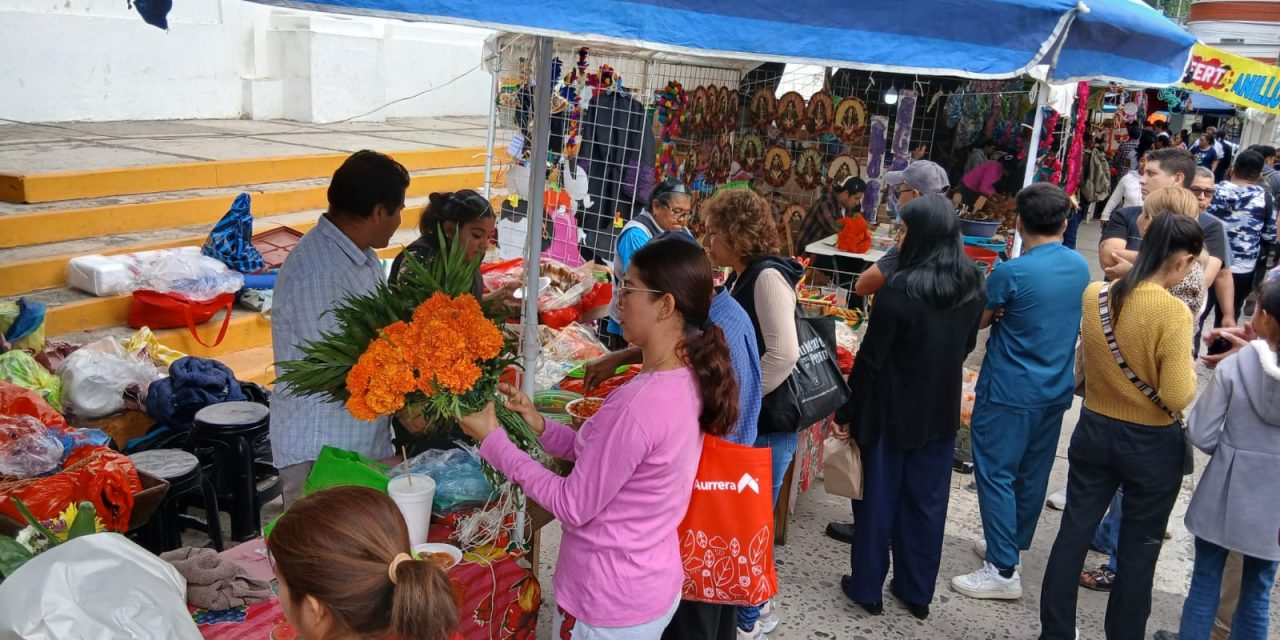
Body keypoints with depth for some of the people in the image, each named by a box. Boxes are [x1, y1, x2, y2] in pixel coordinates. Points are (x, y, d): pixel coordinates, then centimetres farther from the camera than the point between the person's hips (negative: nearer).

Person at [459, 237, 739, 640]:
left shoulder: (639, 405, -31)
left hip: (610, 604, -8)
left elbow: (573, 506, -21)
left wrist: (492, 440, -14)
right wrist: (540, 425, -2)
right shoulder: (688, 381, -3)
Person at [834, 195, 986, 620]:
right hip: (943, 410, 6)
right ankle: (917, 592, 28)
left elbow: (871, 359, -18)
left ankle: (868, 589, 23)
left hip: (893, 410, -5)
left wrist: (846, 412, -8)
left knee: (878, 498, 10)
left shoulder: (900, 289, -23)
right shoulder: (972, 285, -3)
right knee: (927, 501, 15)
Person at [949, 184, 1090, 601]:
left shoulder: (1012, 273, -20)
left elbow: (977, 321, -8)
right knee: (1033, 473, 17)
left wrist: (998, 313, 10)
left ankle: (1004, 570, 1)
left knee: (996, 474, -1)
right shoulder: (1080, 268, 2)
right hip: (1055, 390, 7)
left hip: (1009, 392, -7)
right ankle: (1013, 544, 34)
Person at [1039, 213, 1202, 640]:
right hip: (1151, 446, -5)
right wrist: (1189, 366, -2)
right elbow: (1179, 399, -21)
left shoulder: (1094, 294, -5)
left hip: (1094, 430, 5)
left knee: (1073, 533, 15)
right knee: (1138, 552, 13)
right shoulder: (1173, 312, -22)